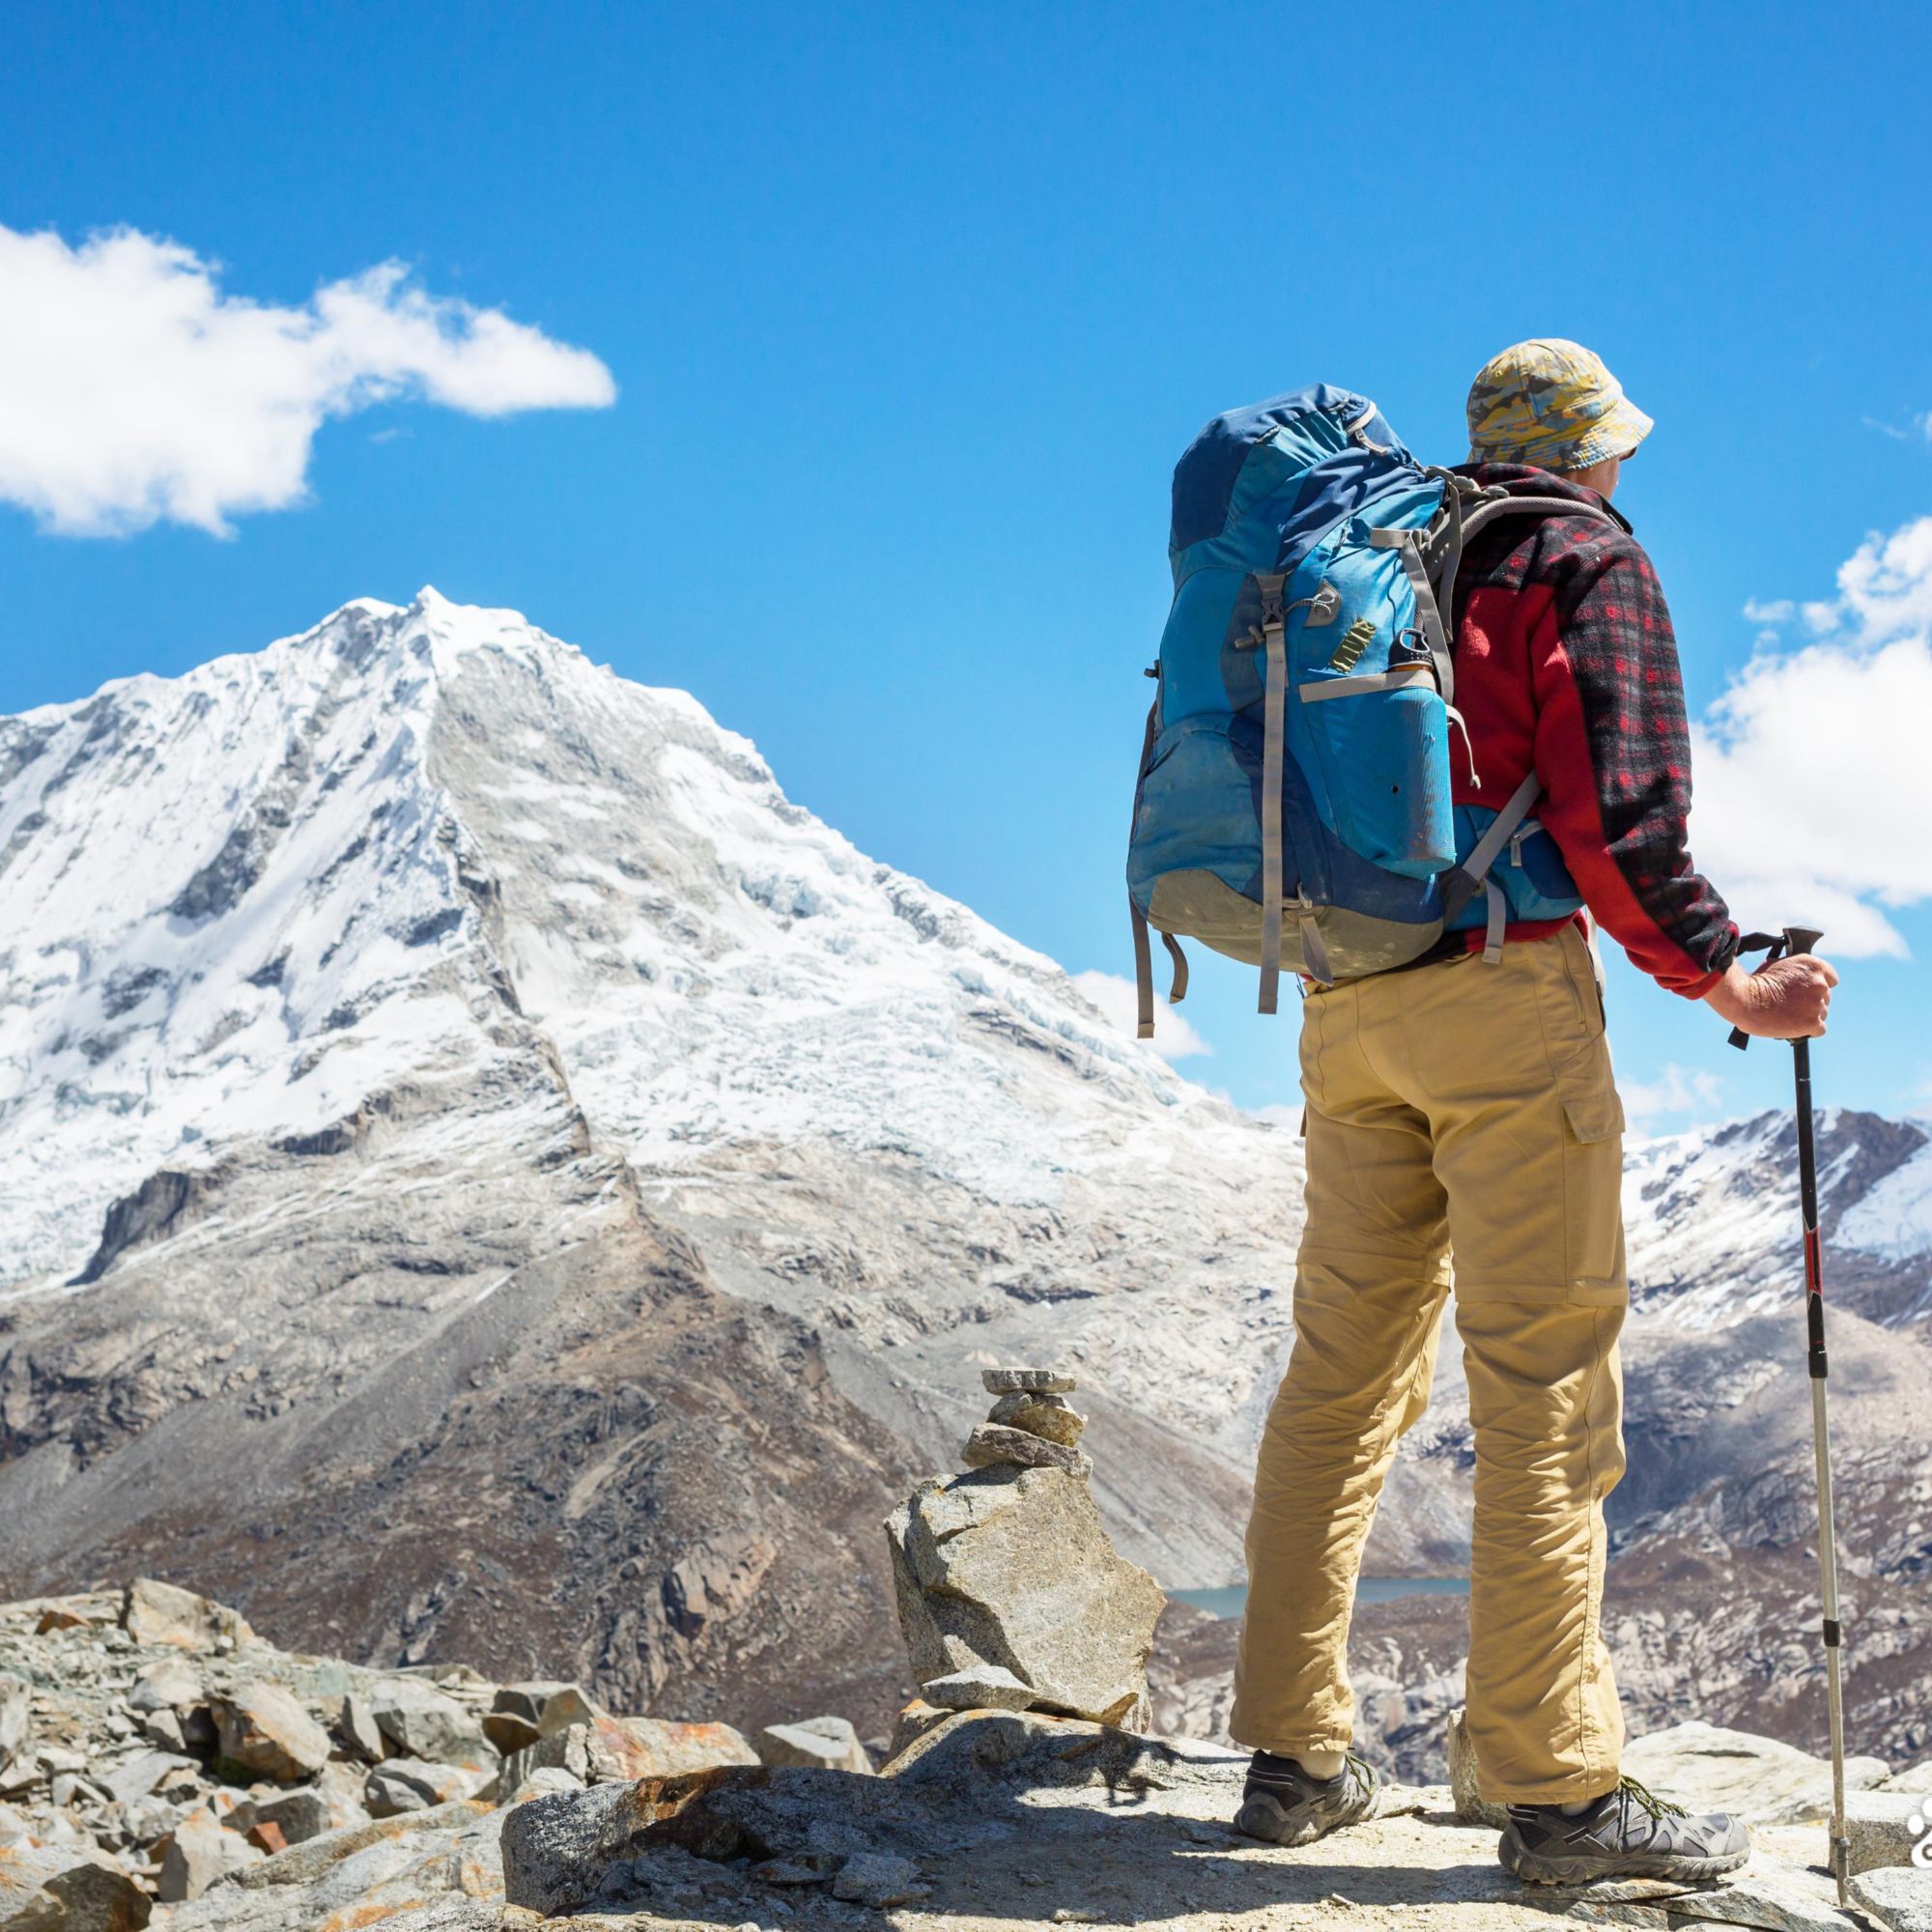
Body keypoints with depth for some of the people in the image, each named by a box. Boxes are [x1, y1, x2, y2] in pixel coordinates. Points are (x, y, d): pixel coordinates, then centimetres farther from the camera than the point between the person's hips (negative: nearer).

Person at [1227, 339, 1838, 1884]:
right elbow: (1617, 815, -14)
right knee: (1546, 1391, -3)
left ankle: (1295, 1755, 14)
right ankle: (1558, 1789, 0)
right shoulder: (1592, 566, 0)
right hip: (1505, 998, -7)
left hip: (1349, 1008, 7)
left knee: (1343, 1375, 10)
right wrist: (1722, 979, -4)